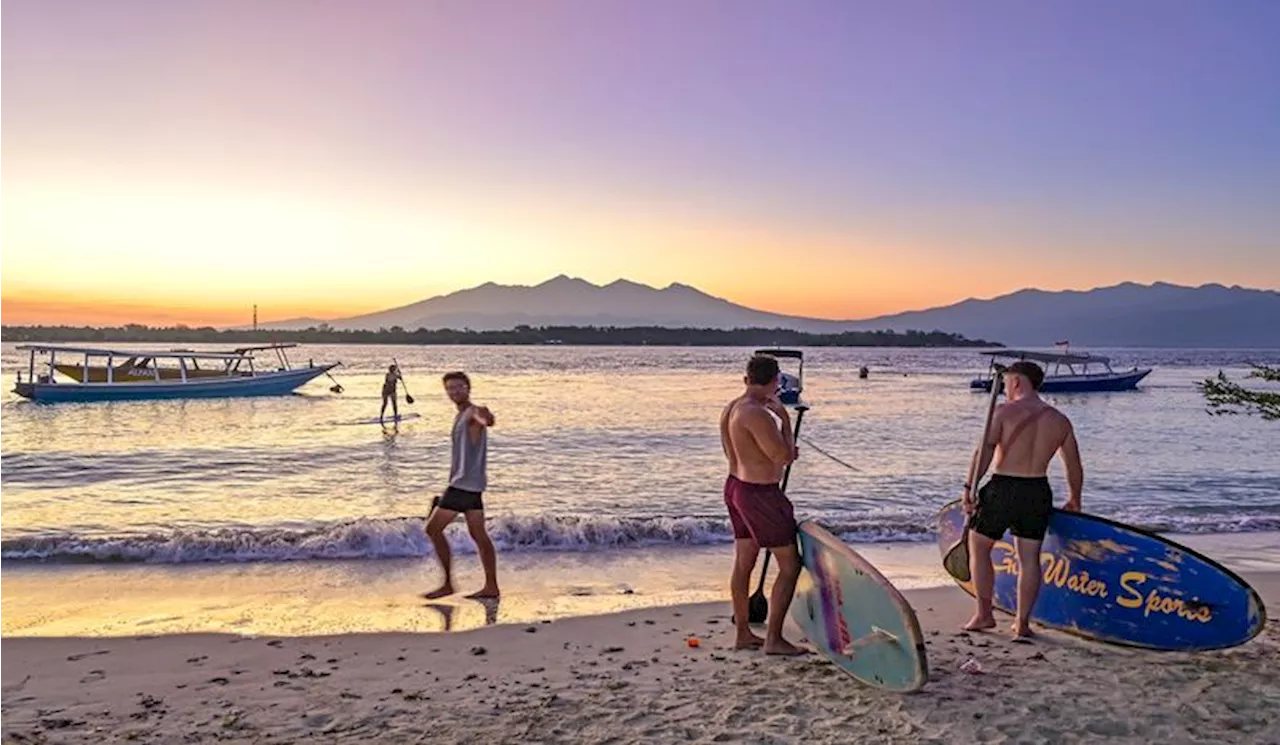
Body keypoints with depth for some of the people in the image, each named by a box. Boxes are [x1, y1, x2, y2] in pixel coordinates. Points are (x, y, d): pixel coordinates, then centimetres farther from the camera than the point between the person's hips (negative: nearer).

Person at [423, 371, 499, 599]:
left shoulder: (473, 413, -13)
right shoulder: (460, 417, 19)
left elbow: (485, 419, -40)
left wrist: (486, 418, -64)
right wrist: (451, 482, 28)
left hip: (465, 483, -10)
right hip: (465, 484, 10)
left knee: (433, 529, -5)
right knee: (478, 534, 10)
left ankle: (448, 584, 1)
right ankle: (491, 586, 13)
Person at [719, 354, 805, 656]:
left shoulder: (730, 409, 6)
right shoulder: (757, 414, -24)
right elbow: (784, 456, -20)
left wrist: (784, 452, 18)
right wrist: (785, 418, -9)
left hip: (735, 486, 10)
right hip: (759, 494, -10)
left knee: (743, 563, 17)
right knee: (790, 565, 3)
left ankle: (743, 634, 28)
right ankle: (774, 639, 7)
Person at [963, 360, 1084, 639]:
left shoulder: (1004, 411, -6)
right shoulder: (1060, 420, 8)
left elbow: (984, 451, -17)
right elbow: (1075, 468, 13)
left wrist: (970, 488, -17)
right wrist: (1074, 500, 27)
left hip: (1002, 489, -4)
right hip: (1038, 492, 4)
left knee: (978, 547, 13)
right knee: (1029, 558, 12)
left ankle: (984, 614, 14)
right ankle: (1022, 623, 15)